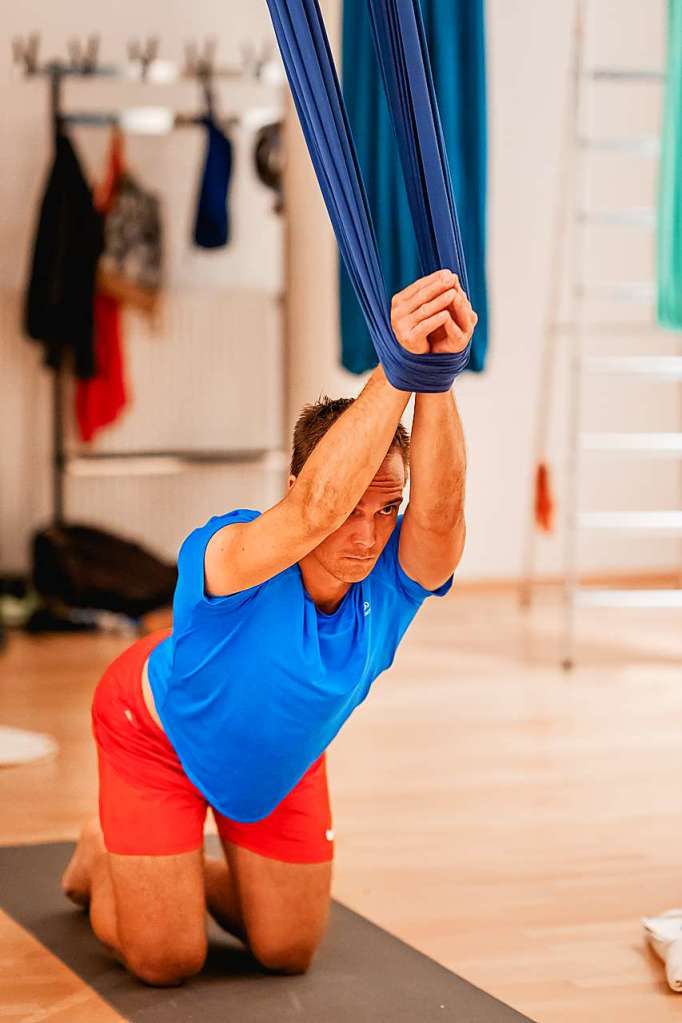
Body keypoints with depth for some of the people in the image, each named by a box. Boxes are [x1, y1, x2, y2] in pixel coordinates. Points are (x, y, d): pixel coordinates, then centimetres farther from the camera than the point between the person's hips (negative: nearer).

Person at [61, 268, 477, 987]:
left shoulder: (398, 574, -30)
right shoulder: (229, 558, -42)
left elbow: (439, 511, -54)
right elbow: (317, 506, -64)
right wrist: (398, 365, -73)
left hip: (278, 759, 5)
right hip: (161, 732, -4)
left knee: (289, 954, 13)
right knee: (166, 962, 0)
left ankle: (183, 870, 42)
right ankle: (102, 861, 32)